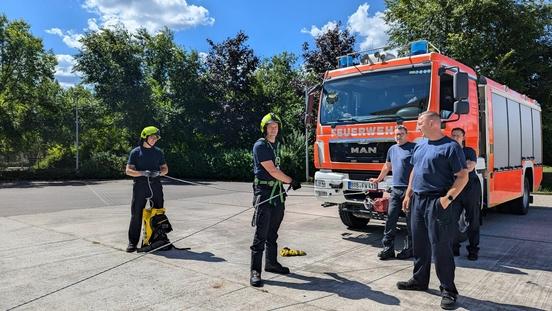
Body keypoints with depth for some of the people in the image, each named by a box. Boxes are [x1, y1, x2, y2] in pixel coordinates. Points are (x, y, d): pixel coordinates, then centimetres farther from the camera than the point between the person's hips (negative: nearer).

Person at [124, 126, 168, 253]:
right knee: (136, 214, 0)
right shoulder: (135, 152, 3)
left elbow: (165, 169, 15)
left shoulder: (158, 152, 13)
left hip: (156, 186, 3)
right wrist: (142, 173, -17)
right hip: (140, 186, -3)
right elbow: (128, 171, -1)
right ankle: (132, 242, 8)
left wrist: (158, 172, -8)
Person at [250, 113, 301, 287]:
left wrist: (284, 187, 21)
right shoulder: (260, 146, -10)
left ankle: (271, 263, 29)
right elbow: (271, 170, -16)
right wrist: (291, 181, -10)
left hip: (278, 193, 8)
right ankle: (255, 271, -5)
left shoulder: (277, 145, 17)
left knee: (272, 232, 17)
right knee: (261, 234, -9)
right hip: (264, 192, -8)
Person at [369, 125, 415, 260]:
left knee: (410, 220, 3)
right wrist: (378, 179, 38)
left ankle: (409, 249, 14)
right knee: (390, 219, 3)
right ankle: (388, 248, 9)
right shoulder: (392, 149, 17)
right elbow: (387, 167, 30)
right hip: (395, 189, 6)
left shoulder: (413, 147, -3)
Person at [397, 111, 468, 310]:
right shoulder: (420, 145, 13)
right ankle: (419, 280, 30)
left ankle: (448, 290, 9)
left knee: (441, 247, -3)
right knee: (419, 244, 15)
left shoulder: (451, 147, -10)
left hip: (437, 203, -8)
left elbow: (463, 176, -12)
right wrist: (408, 194, 16)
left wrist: (448, 198, -21)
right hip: (418, 200, 8)